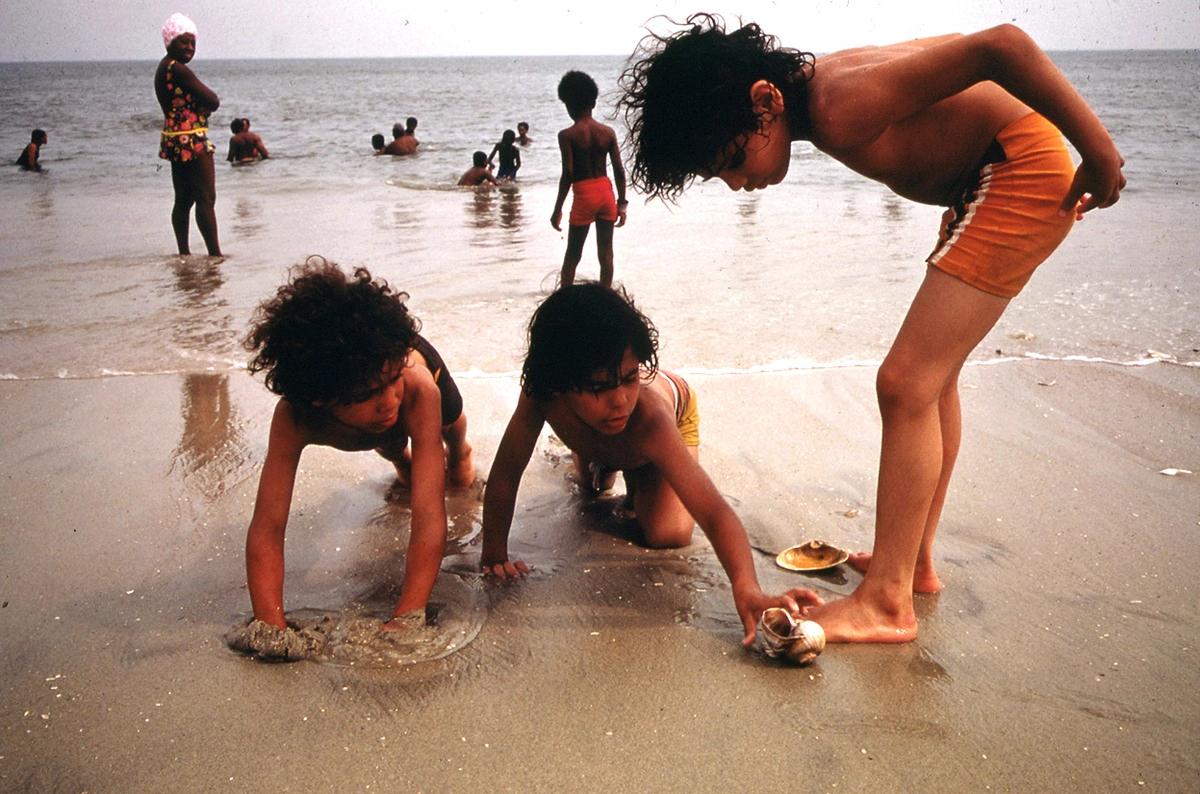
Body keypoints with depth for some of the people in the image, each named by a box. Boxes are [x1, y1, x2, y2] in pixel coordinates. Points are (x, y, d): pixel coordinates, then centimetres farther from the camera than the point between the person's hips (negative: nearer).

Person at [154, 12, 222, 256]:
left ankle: (184, 253, 16)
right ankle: (215, 254, -9)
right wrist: (207, 99, 5)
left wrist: (202, 102, -5)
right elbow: (213, 101, -16)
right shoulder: (177, 69, -15)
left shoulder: (164, 68, 16)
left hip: (175, 142, 10)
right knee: (206, 199, -8)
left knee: (183, 200, 12)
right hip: (191, 141, -10)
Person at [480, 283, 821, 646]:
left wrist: (748, 590, -72)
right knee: (590, 486, 29)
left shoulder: (648, 416, -52)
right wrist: (494, 554, -34)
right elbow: (505, 474, -35)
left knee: (667, 535, -16)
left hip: (675, 415, -3)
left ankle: (637, 475, 13)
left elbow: (713, 512, -58)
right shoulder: (541, 393, -47)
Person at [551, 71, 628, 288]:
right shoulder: (608, 132, 3)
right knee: (605, 253, 9)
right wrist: (622, 203, 11)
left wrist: (557, 209, -8)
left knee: (572, 255, 7)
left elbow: (568, 174, -14)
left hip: (584, 195, -4)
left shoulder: (567, 135, -10)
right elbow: (619, 170, 2)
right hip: (606, 192, 4)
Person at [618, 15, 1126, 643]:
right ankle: (914, 561, 28)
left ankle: (887, 603, -6)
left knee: (907, 384, -13)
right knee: (933, 376, 16)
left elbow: (1001, 46, -31)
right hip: (979, 180, 10)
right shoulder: (817, 99, 2)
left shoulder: (843, 107, -27)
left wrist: (1098, 151, -25)